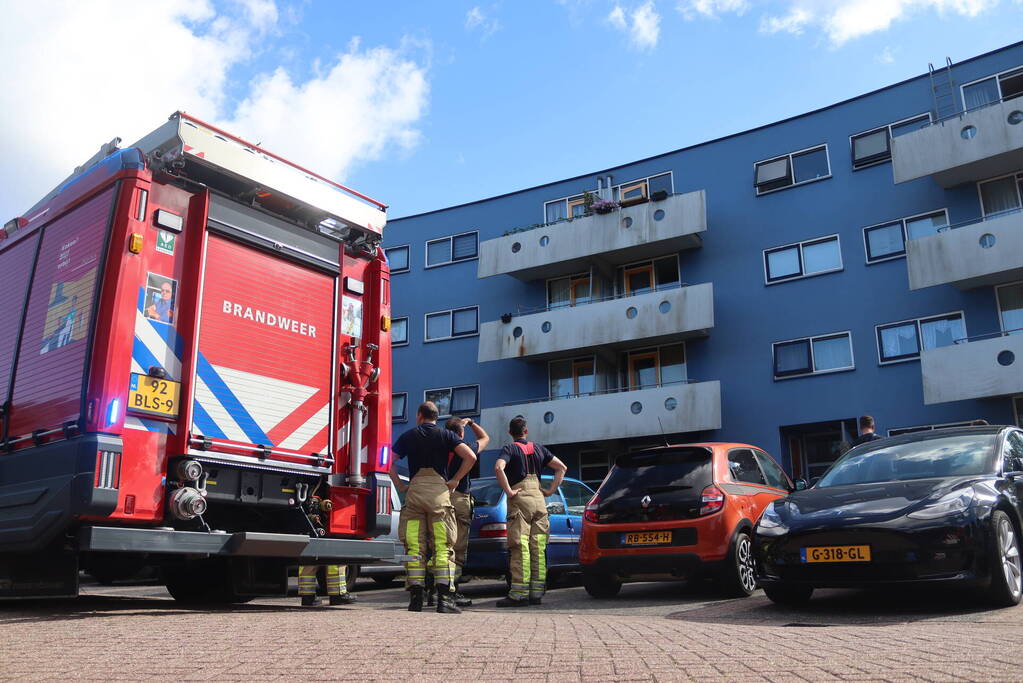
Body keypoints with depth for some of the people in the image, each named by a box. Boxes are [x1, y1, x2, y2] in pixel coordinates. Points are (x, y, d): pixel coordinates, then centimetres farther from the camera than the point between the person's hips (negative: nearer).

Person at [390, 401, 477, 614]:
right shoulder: (446, 435, 8)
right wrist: (454, 480, 3)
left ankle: (415, 598, 1)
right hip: (439, 492, -1)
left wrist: (400, 486, 9)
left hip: (414, 491, 1)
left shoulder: (408, 436, 13)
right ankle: (444, 598, -8)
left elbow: (390, 462, 7)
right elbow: (470, 456, -4)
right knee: (442, 547, -1)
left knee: (414, 547, 3)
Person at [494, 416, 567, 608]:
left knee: (520, 548, -6)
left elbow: (499, 468, -21)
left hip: (520, 499, -5)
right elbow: (561, 467, 17)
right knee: (538, 549, 7)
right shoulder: (538, 448, 15)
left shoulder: (509, 448, -1)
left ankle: (519, 594, -7)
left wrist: (508, 491, -14)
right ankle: (536, 592, 9)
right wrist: (551, 490, 12)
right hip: (539, 500, 5)